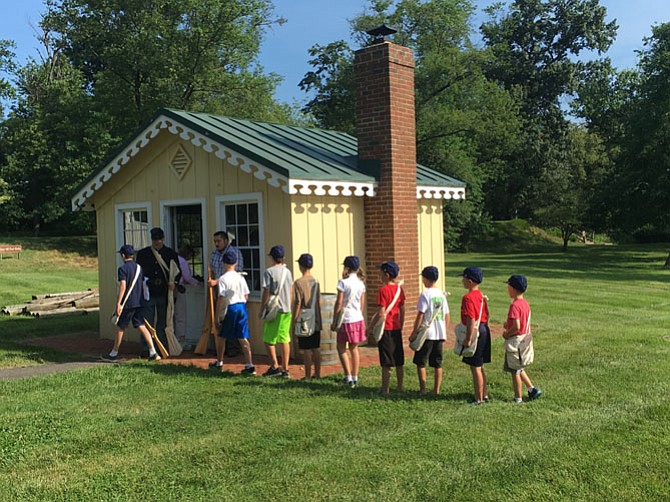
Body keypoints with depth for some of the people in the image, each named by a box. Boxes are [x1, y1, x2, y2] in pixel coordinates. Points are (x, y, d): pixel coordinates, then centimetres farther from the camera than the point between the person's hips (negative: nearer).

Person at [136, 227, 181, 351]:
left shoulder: (170, 254, 7)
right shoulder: (142, 254, 7)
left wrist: (173, 282, -8)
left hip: (164, 294, 0)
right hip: (147, 294, 0)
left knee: (163, 324, 6)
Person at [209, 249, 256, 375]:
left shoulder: (223, 279, -10)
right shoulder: (240, 277, 6)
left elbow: (221, 298, -13)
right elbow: (246, 296, 8)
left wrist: (217, 316, -9)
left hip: (230, 308, -4)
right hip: (242, 307, 4)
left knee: (222, 337, 14)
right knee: (243, 338, 2)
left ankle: (219, 362, 29)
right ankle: (249, 365, -7)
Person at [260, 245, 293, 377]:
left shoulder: (269, 272, -10)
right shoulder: (287, 271, 8)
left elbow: (266, 293, -11)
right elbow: (291, 293, 12)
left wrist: (261, 310, -2)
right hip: (286, 310, 6)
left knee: (269, 339, 5)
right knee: (285, 339, 9)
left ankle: (275, 366, 0)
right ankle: (285, 369, 11)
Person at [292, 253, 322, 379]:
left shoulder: (299, 282, -13)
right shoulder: (316, 281, 6)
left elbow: (297, 304, -14)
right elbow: (319, 302, 11)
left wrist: (293, 322, -7)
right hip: (316, 321, 6)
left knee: (307, 350, -1)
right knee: (316, 348, 11)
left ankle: (308, 376, 3)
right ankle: (317, 374, 18)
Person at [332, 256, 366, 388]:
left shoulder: (343, 282, -13)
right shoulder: (361, 283, 5)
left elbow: (339, 303, -12)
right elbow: (362, 304, 11)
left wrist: (334, 321, -5)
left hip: (346, 319, -6)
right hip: (358, 319, 6)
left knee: (341, 348, 6)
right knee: (354, 348, 13)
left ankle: (348, 377, -1)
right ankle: (355, 378, 16)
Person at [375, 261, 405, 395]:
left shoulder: (383, 290, -15)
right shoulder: (399, 289, 5)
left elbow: (381, 313, -17)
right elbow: (402, 310, 9)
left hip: (386, 329, -6)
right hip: (397, 329, 6)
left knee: (386, 362, -1)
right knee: (399, 360, 13)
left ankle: (385, 388, 5)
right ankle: (400, 386, 21)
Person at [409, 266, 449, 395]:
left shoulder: (425, 294, -12)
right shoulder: (441, 294, 7)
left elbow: (420, 315, -14)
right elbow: (446, 315, 10)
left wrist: (414, 333, -8)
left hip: (426, 334, -6)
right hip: (440, 334, 6)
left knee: (420, 362, 5)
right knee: (437, 363, 12)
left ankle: (422, 390, 4)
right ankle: (436, 390, 15)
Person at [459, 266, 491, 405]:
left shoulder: (468, 297, -19)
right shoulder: (481, 295, 10)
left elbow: (471, 320, -23)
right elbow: (486, 315, 15)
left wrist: (468, 339, -21)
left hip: (474, 332, -9)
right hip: (484, 331, 9)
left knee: (475, 367, 0)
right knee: (479, 366, 19)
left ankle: (479, 398, 7)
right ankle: (484, 394, 26)